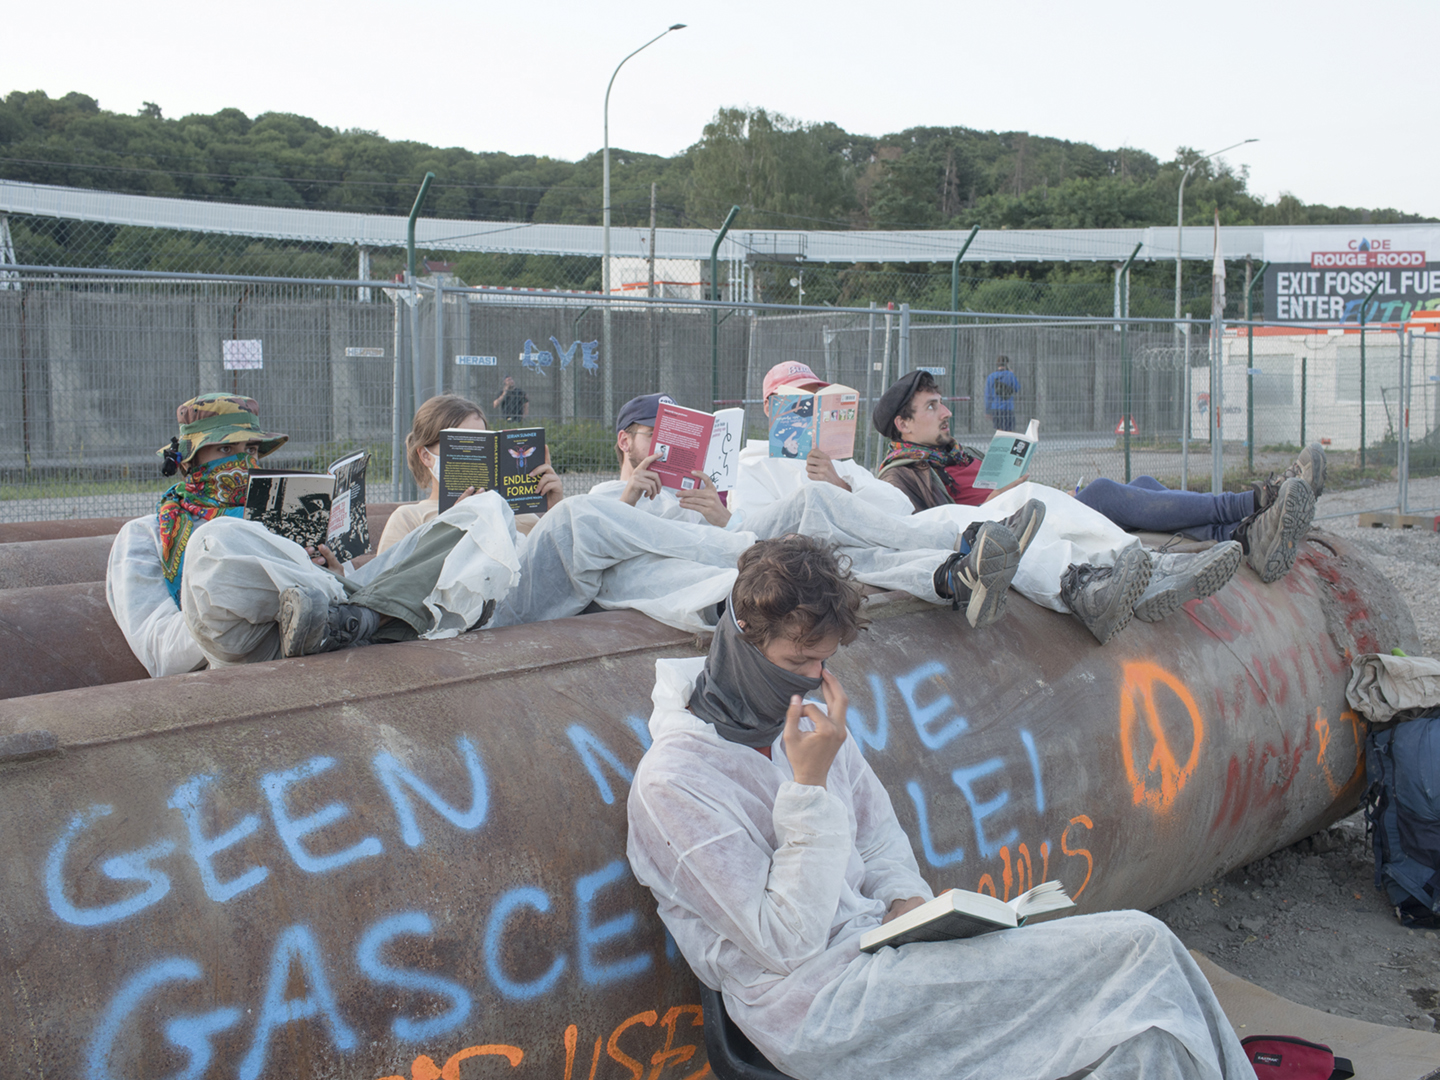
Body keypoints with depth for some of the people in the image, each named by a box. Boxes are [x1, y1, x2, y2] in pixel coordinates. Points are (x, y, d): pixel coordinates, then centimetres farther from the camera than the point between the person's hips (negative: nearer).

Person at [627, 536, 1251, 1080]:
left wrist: (906, 900, 1)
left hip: (875, 942, 8)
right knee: (1140, 950, -17)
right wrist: (810, 784, -19)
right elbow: (785, 944, -17)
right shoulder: (673, 782, -14)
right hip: (819, 1005, -8)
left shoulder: (802, 720, 10)